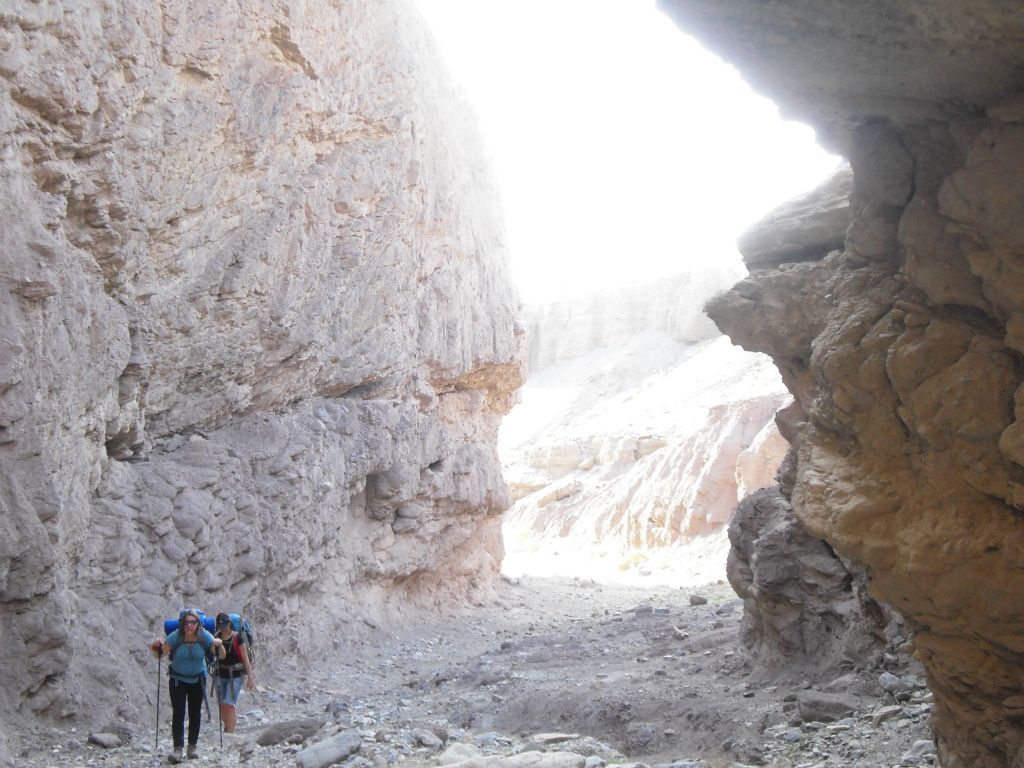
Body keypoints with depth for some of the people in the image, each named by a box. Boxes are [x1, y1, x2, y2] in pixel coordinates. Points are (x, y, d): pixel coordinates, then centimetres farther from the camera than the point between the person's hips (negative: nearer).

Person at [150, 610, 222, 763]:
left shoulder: (204, 636, -18)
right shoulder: (175, 637, -20)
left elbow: (221, 656, -16)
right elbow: (159, 655, -16)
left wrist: (219, 645, -35)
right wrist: (157, 646, -36)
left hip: (197, 680, 1)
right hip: (177, 680, -1)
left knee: (195, 713, 6)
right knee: (178, 713, -11)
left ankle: (193, 745, 19)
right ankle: (177, 748, -9)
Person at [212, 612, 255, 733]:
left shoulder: (237, 638, -10)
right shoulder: (217, 637, 2)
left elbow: (245, 659, -8)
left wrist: (250, 677, -10)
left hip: (235, 675, -5)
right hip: (221, 674, 5)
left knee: (229, 704, -15)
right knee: (221, 705, 13)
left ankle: (230, 733, -13)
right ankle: (227, 728, 35)